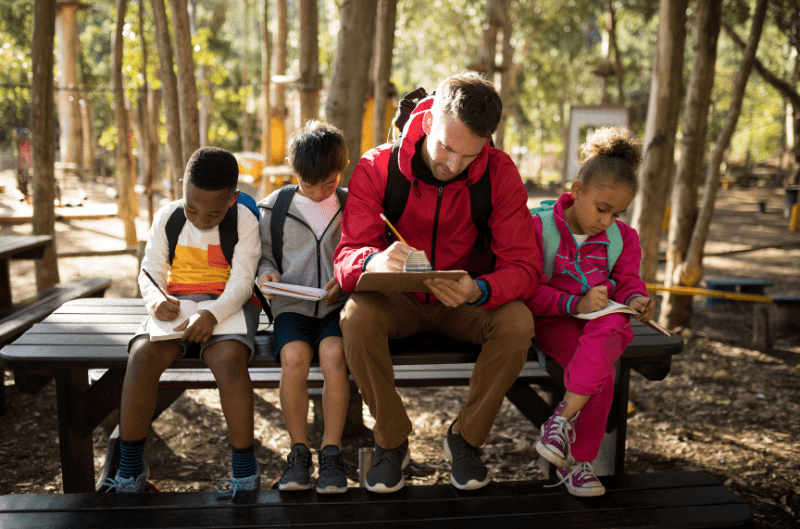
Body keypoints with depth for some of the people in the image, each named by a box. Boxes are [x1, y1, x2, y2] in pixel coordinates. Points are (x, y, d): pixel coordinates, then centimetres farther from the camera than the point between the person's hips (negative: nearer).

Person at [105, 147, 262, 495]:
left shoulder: (244, 222, -4)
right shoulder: (167, 217, 6)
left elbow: (241, 281, -12)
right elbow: (150, 271, 5)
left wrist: (213, 314, -30)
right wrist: (156, 301, -19)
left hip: (228, 306, -3)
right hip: (177, 306, 3)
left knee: (228, 358, -35)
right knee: (143, 355, -28)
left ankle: (245, 472, -21)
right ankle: (129, 470, -13)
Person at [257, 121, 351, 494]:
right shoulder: (273, 208, 7)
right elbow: (263, 253, 17)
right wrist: (266, 273, -5)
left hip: (337, 305, 0)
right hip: (291, 305, 1)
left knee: (332, 353, -32)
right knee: (294, 356, -30)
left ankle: (331, 452, -15)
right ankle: (299, 451, -10)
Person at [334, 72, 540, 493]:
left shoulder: (499, 172, -14)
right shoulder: (376, 168, -16)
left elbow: (523, 264, -18)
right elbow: (346, 256, -21)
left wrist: (479, 292, -41)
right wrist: (374, 261, -48)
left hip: (465, 302, 1)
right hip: (397, 301, 0)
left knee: (518, 322, -30)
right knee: (357, 316, -33)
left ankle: (466, 436, -3)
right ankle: (392, 441, -7)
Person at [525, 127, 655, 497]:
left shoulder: (622, 237, 12)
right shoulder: (539, 227, -5)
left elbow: (627, 281, 11)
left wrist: (636, 299, -15)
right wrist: (575, 304, -23)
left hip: (603, 319, 4)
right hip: (553, 321, -3)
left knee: (610, 330, -36)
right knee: (602, 370, -30)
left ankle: (563, 418, -32)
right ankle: (577, 461, -17)